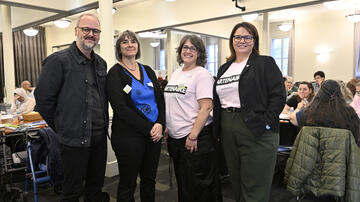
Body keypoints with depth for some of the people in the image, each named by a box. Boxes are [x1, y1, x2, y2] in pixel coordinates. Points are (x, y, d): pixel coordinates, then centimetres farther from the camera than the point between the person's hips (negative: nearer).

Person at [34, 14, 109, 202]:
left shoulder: (101, 63, 10)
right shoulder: (58, 61, -11)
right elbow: (43, 99, -11)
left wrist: (103, 126, 13)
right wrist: (61, 128, -4)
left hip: (100, 137, 6)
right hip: (74, 139, -6)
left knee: (96, 186, 19)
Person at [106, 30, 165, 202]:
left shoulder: (148, 71, 11)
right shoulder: (115, 73, -5)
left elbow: (160, 99, 7)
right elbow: (120, 108, -14)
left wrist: (160, 124, -10)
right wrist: (147, 128, -16)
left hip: (154, 134, 5)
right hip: (129, 137, -5)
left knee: (149, 181, 17)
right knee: (127, 185, 9)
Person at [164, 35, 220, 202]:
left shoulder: (202, 74, -10)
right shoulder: (176, 73, 14)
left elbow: (206, 107, -18)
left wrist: (193, 135, -21)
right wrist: (167, 127, 13)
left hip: (195, 139, -7)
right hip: (175, 137, 8)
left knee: (196, 187, 3)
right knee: (181, 183, 20)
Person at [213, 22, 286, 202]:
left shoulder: (265, 63, 0)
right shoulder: (224, 68, 17)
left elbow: (279, 96, -8)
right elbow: (217, 101, 19)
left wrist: (264, 124, -16)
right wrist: (218, 129, 10)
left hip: (256, 133, -5)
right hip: (228, 133, 6)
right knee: (236, 184, 17)